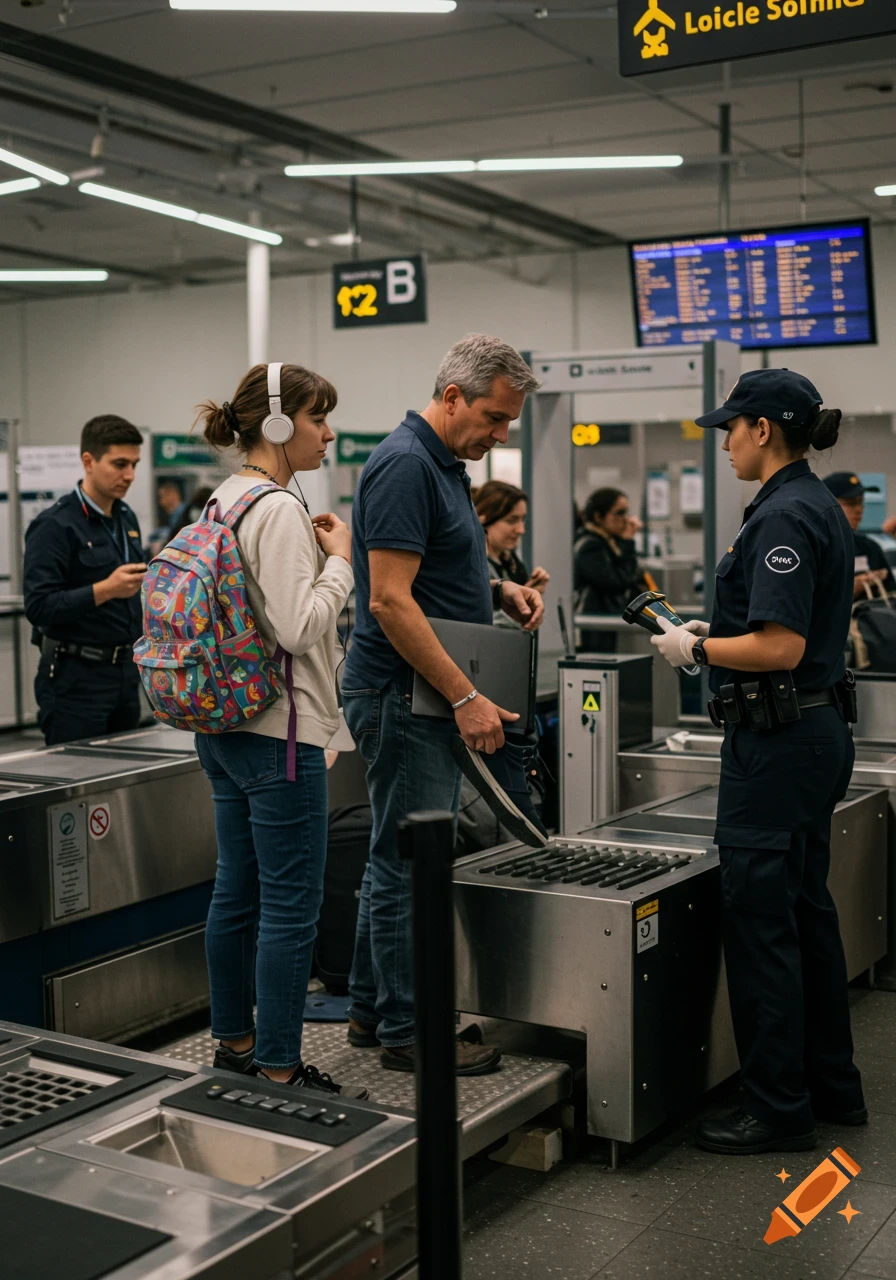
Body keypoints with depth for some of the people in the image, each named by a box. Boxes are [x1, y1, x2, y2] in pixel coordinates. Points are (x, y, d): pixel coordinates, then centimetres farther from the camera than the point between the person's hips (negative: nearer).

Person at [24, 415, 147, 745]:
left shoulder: (126, 518, 12)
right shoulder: (55, 525, -13)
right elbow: (39, 606, -18)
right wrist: (104, 590, -27)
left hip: (124, 671, 7)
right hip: (75, 677, -7)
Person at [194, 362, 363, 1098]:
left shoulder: (223, 501, 13)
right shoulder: (280, 509, -17)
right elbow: (298, 628, -22)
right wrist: (339, 559, -10)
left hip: (224, 726, 10)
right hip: (279, 730, -10)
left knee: (237, 892, 16)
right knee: (291, 906, -2)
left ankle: (235, 1042, 28)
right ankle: (278, 1069, 6)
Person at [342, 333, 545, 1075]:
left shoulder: (445, 466, 15)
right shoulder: (405, 465, -17)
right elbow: (390, 601, -23)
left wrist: (500, 591, 6)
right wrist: (466, 696, -23)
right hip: (404, 697, -11)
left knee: (400, 859, 16)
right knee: (410, 866, -2)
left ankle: (373, 1009, 27)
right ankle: (405, 1031, 9)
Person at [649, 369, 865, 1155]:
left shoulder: (783, 517, -17)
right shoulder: (819, 506, 14)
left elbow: (781, 648, -23)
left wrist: (698, 649, -10)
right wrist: (711, 633, 15)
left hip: (777, 739, -11)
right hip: (818, 729, 11)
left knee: (759, 920, -2)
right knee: (807, 911, 17)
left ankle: (778, 1109, 8)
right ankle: (833, 1087, 29)